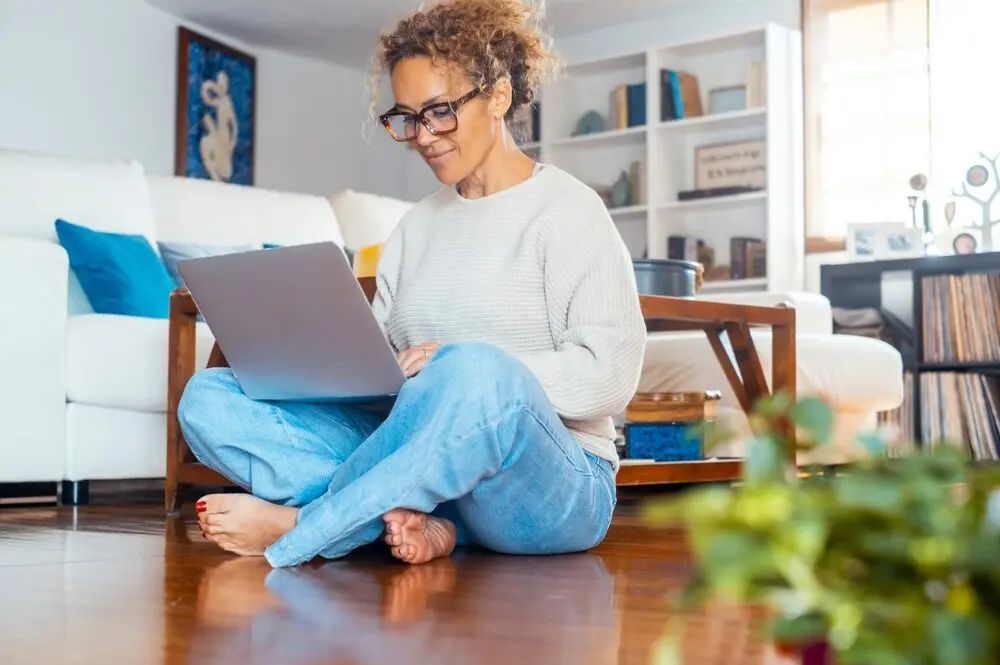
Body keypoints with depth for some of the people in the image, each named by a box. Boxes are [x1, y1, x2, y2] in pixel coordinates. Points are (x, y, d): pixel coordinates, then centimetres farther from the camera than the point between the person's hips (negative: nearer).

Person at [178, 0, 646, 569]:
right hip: (423, 460, 6)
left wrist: (463, 371, -20)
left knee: (478, 373, -41)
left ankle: (294, 530, -23)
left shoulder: (565, 209, 0)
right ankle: (424, 519, -25)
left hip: (553, 487, -6)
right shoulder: (416, 228, 20)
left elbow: (611, 374, -11)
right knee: (208, 397, -9)